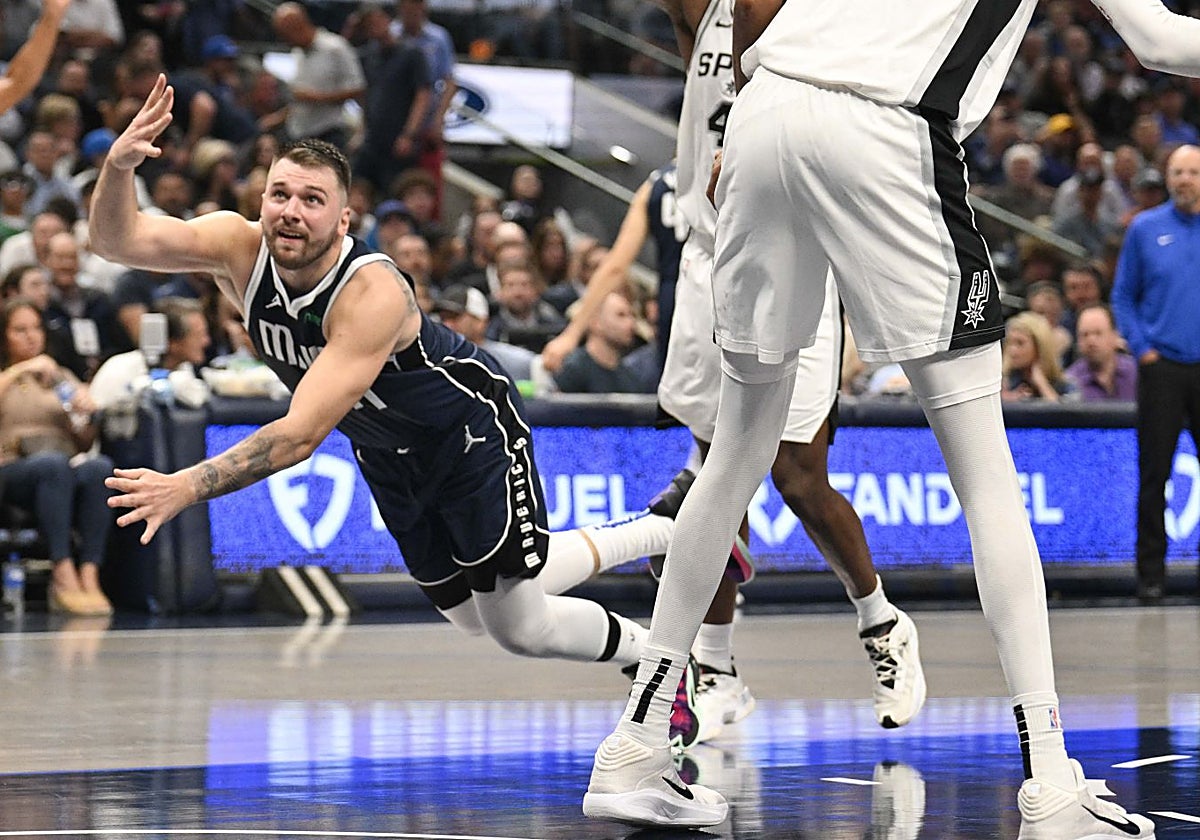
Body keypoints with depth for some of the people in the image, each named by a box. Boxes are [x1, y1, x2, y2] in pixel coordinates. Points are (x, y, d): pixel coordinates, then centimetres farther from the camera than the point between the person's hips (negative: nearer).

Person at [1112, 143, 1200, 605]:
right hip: (1162, 368, -1)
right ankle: (1151, 571, 8)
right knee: (1154, 472, 1)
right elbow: (1123, 295, 8)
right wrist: (1142, 347, -3)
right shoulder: (1145, 229, 4)